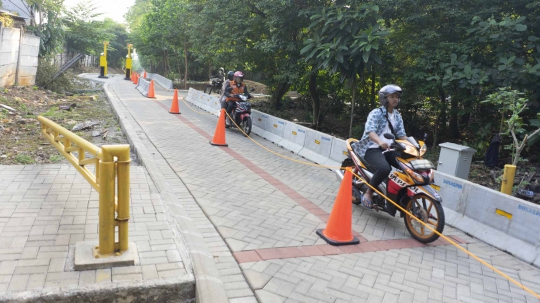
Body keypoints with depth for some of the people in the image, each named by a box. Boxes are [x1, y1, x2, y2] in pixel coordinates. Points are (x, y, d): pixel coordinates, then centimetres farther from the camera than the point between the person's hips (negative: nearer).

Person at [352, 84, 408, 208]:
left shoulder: (397, 116, 15)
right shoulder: (376, 113, -8)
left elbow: (401, 134, 13)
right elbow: (370, 131, -23)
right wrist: (380, 142, -43)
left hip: (389, 149, 7)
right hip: (372, 148, -7)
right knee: (384, 168, -35)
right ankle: (368, 192, -13)